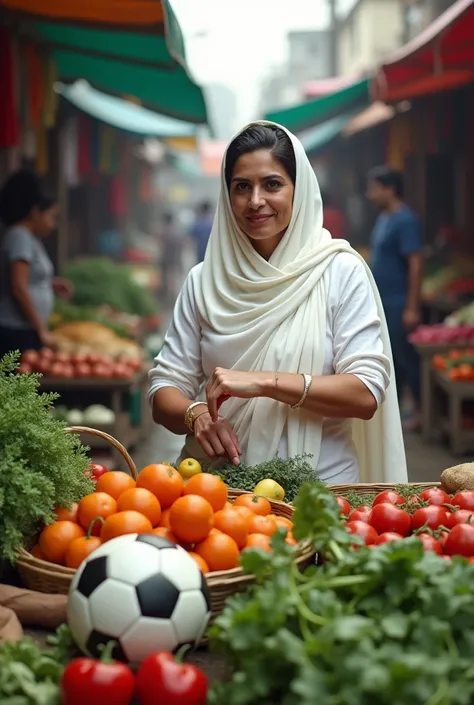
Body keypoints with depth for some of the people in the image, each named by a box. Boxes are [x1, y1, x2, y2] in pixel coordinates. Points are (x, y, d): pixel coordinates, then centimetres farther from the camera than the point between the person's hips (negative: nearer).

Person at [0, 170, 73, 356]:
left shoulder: (28, 238, 17)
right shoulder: (19, 237, -11)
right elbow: (18, 288, -18)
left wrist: (50, 284, 14)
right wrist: (42, 330, -15)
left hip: (26, 331, 10)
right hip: (16, 333, -10)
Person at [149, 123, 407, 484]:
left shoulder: (341, 271, 1)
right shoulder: (205, 280, 9)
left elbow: (367, 393, -6)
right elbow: (165, 389, 9)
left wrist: (264, 382, -16)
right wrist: (196, 415, -12)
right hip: (218, 485, 3)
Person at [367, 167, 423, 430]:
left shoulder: (405, 220, -17)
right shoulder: (385, 218, 11)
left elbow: (416, 265, -20)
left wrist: (412, 308, -22)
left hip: (399, 304, -9)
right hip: (384, 302, 9)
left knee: (407, 357, -1)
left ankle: (422, 410, 10)